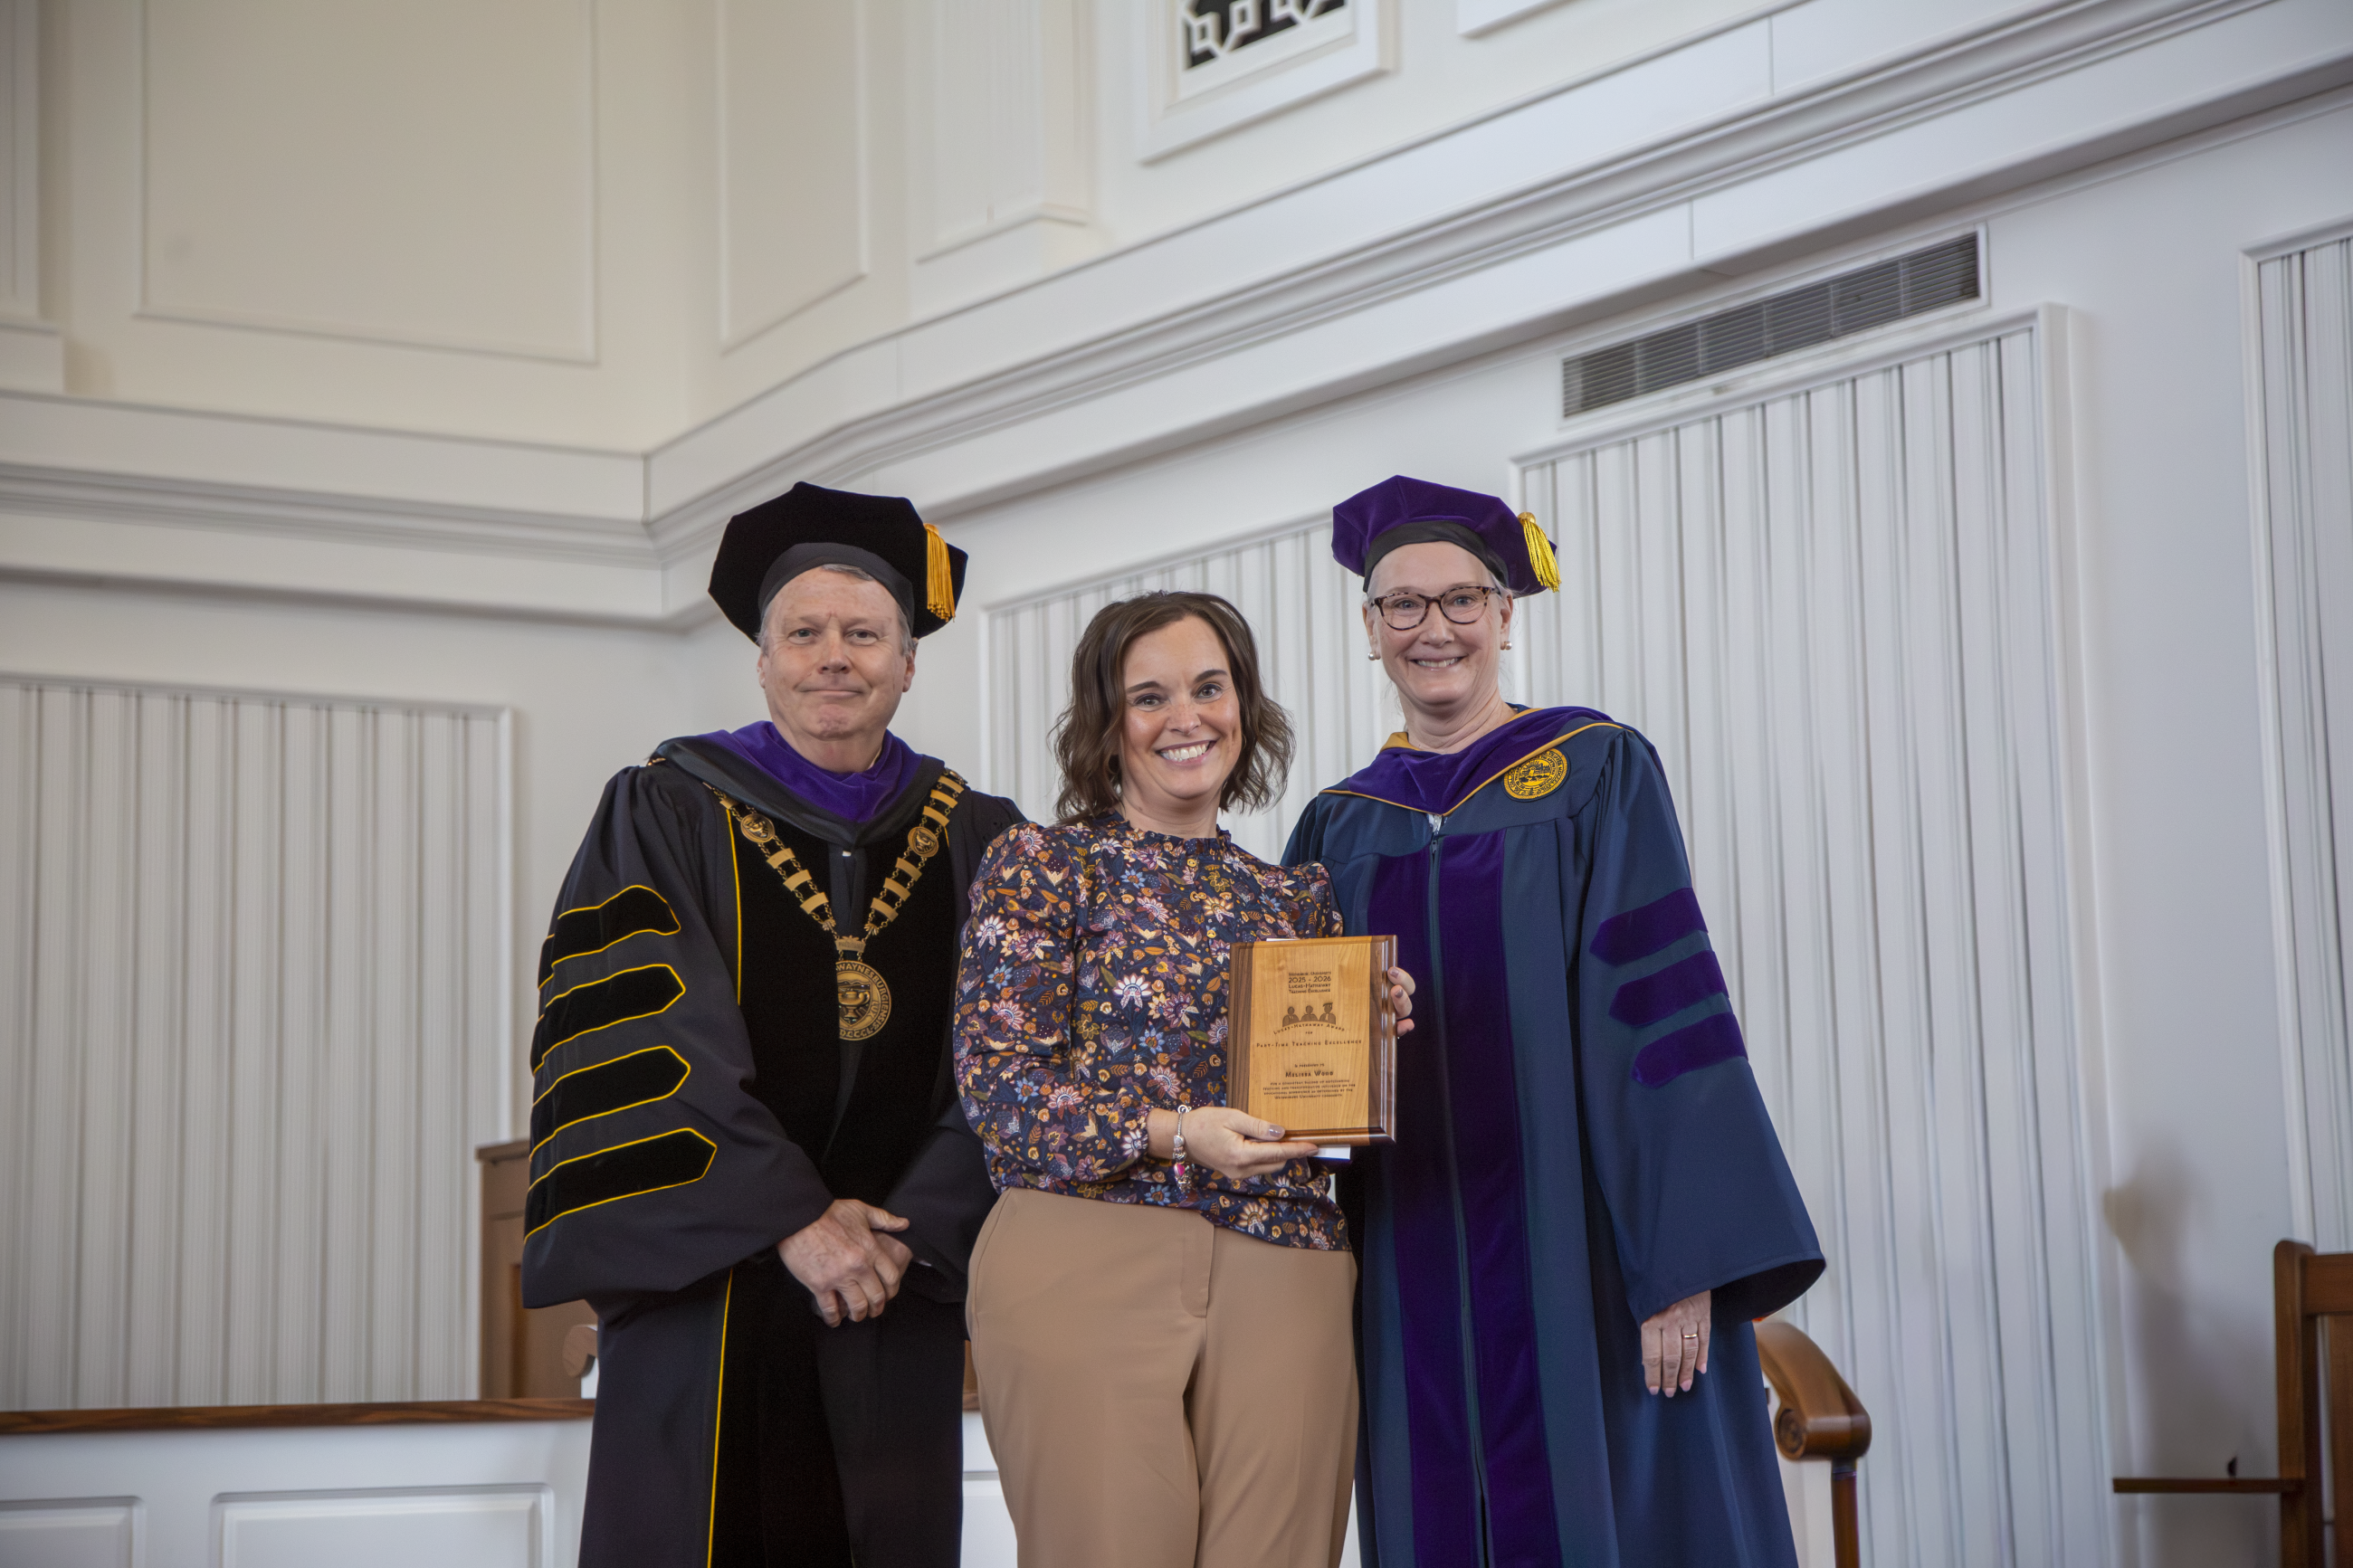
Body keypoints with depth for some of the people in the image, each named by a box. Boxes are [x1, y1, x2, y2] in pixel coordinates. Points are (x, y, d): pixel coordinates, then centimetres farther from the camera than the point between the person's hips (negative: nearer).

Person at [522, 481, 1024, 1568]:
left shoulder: (975, 845, 9)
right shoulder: (666, 814, 3)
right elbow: (638, 1039, -8)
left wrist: (910, 1232, -10)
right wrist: (791, 1219, -14)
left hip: (897, 1310, 2)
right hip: (706, 1293, -2)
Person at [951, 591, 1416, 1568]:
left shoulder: (1293, 898, 18)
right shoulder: (1041, 865, 4)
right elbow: (995, 1076, -5)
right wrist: (1174, 1135, -16)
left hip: (1280, 1272, 4)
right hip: (1086, 1260, -4)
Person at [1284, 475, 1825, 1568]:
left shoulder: (1597, 772, 1)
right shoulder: (1339, 829, 12)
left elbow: (1663, 1013, -7)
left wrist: (1682, 1261, -15)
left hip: (1581, 1256, -3)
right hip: (1415, 1295, 3)